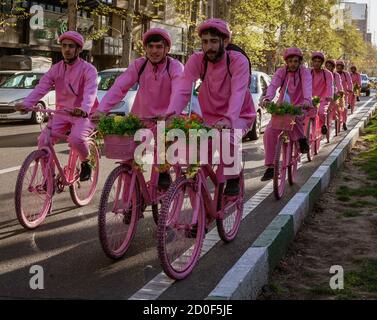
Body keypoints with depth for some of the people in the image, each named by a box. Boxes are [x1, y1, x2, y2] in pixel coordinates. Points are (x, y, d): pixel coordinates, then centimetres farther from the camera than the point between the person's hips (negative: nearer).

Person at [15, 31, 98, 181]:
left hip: (84, 114, -5)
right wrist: (26, 103, -24)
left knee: (76, 138, -32)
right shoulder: (56, 69, 5)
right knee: (43, 141, -13)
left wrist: (84, 109, -47)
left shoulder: (88, 69, -10)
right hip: (62, 113, 5)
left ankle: (86, 163, -1)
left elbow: (90, 92, -27)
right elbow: (41, 87, -6)